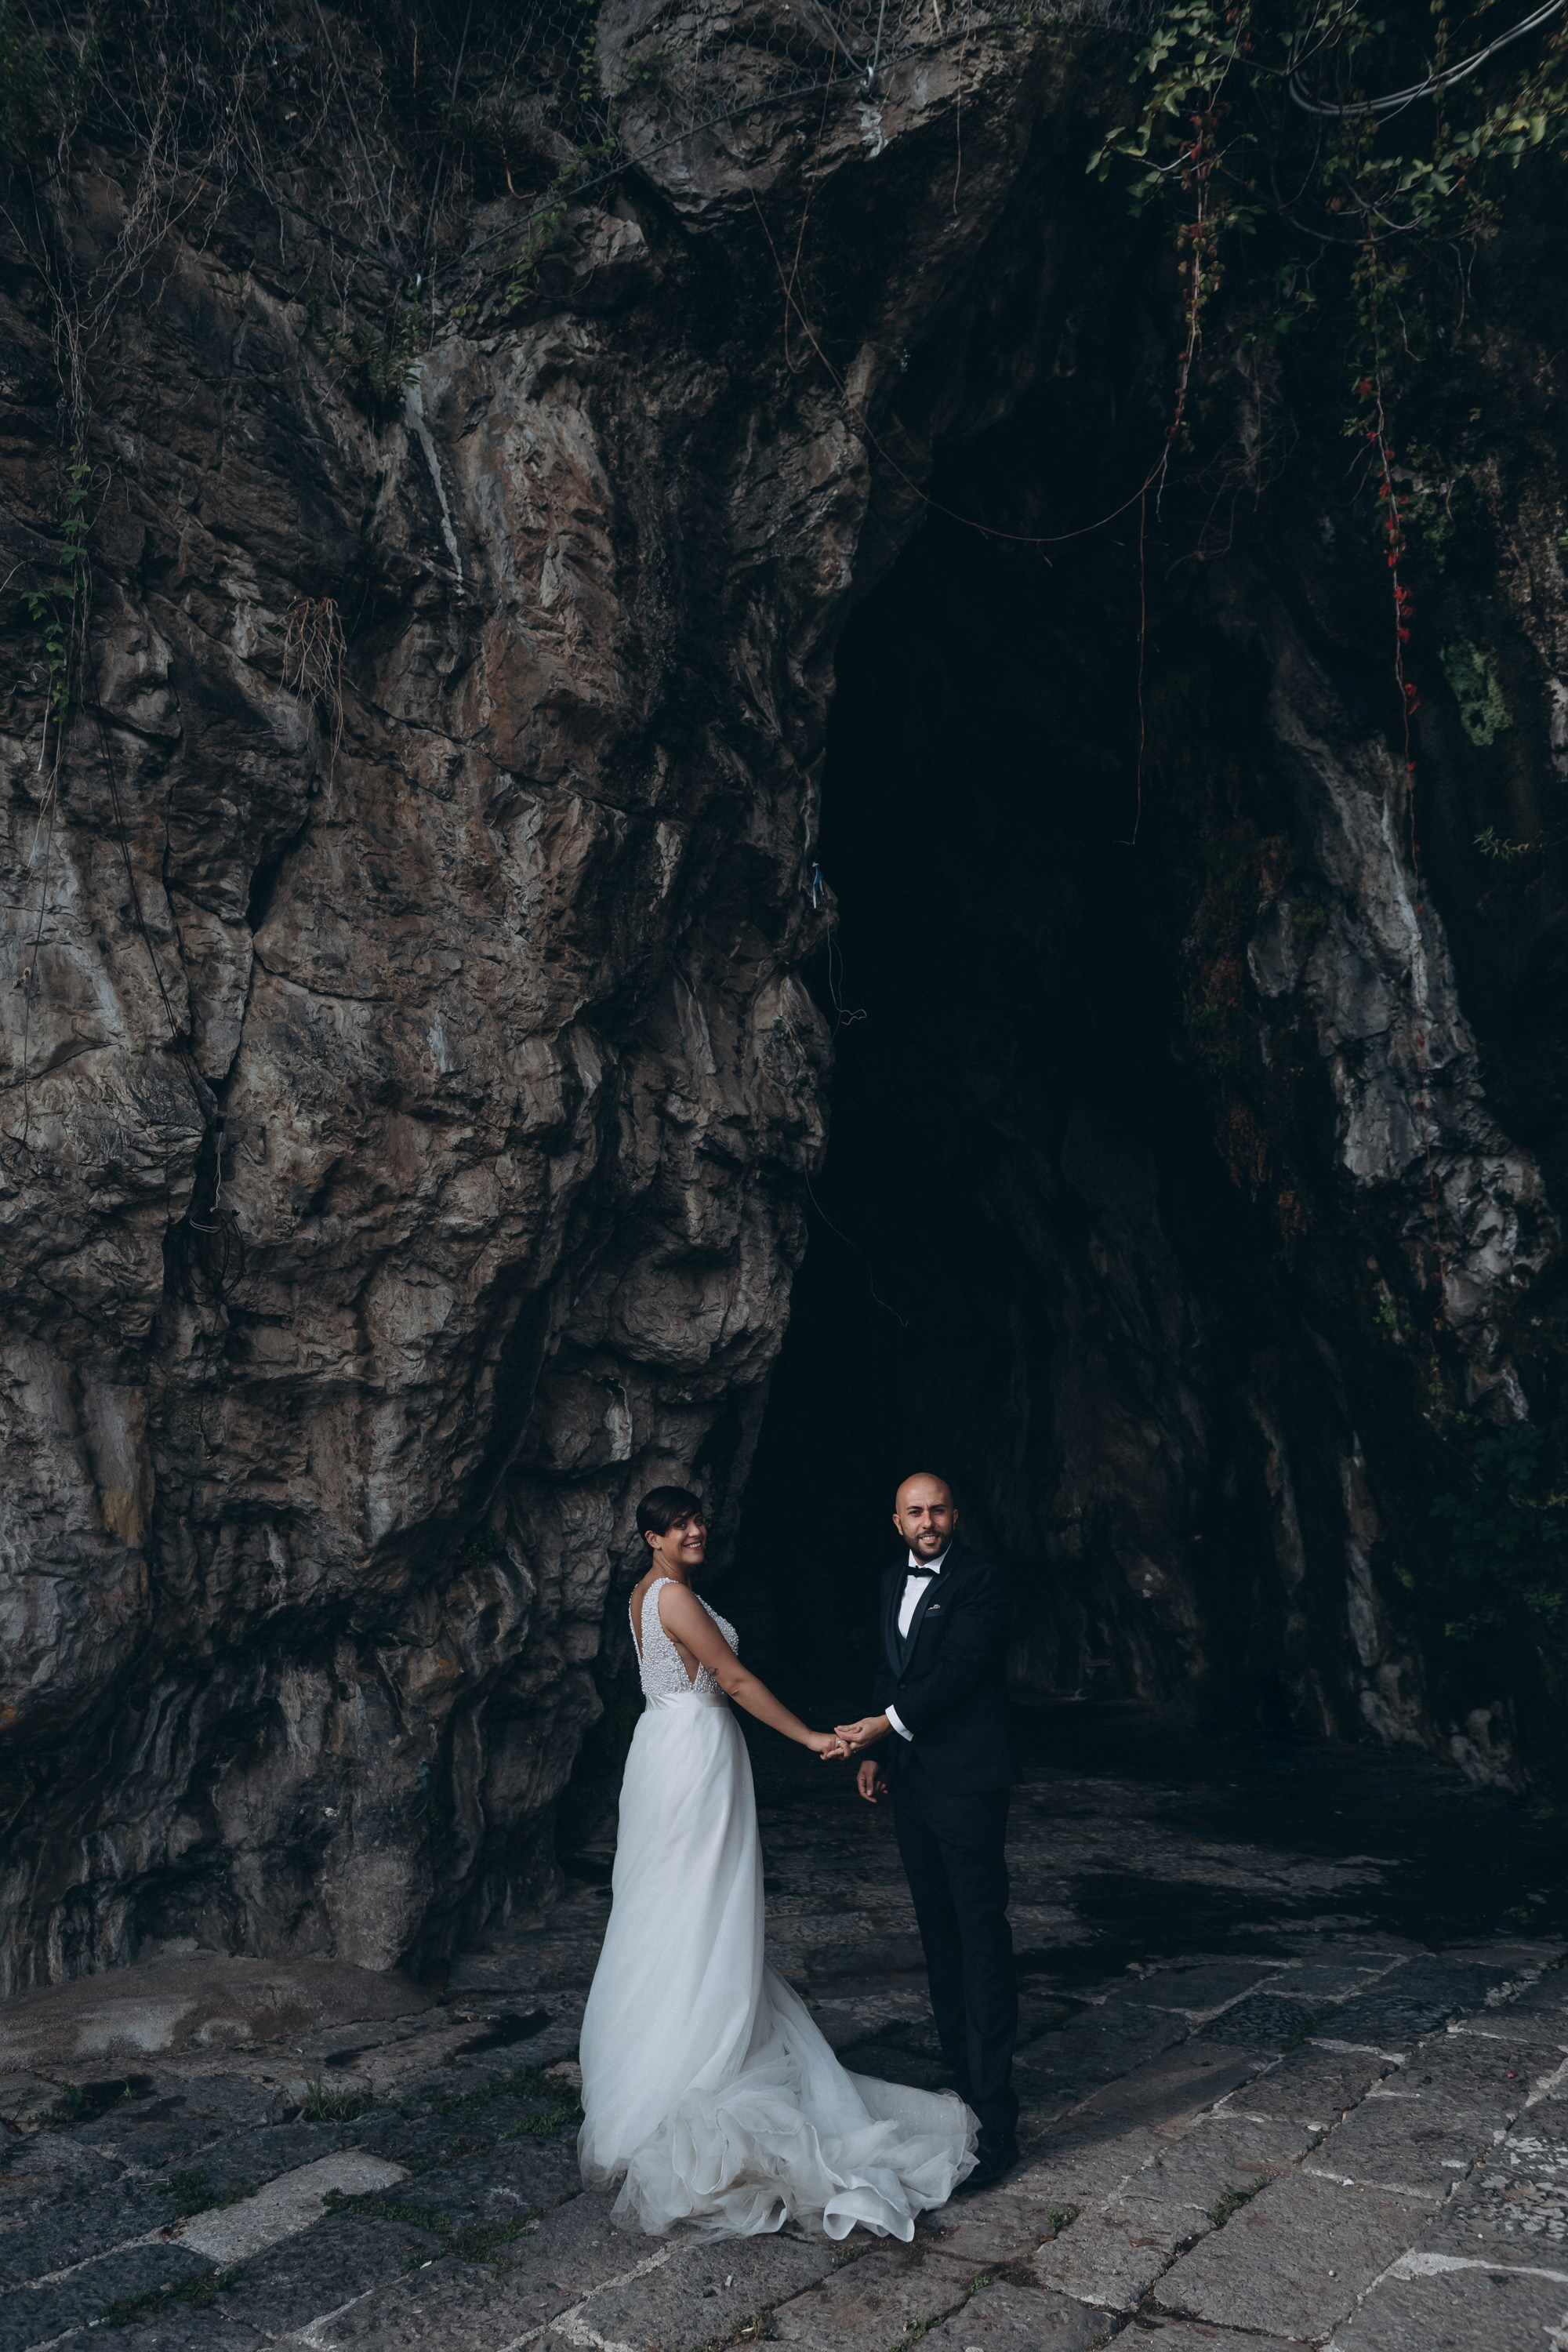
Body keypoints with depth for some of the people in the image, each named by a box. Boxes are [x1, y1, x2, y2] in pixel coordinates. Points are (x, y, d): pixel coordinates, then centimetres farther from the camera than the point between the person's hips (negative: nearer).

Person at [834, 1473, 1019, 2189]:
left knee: (981, 1937, -8)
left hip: (968, 1782, -8)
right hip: (912, 1780, 8)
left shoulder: (981, 1583, -13)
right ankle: (959, 2070, 30)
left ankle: (995, 2122, -6)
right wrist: (873, 1751, 16)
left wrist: (888, 1723, -23)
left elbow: (957, 1670, -21)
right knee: (938, 1933, 16)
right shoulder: (895, 1581, 12)